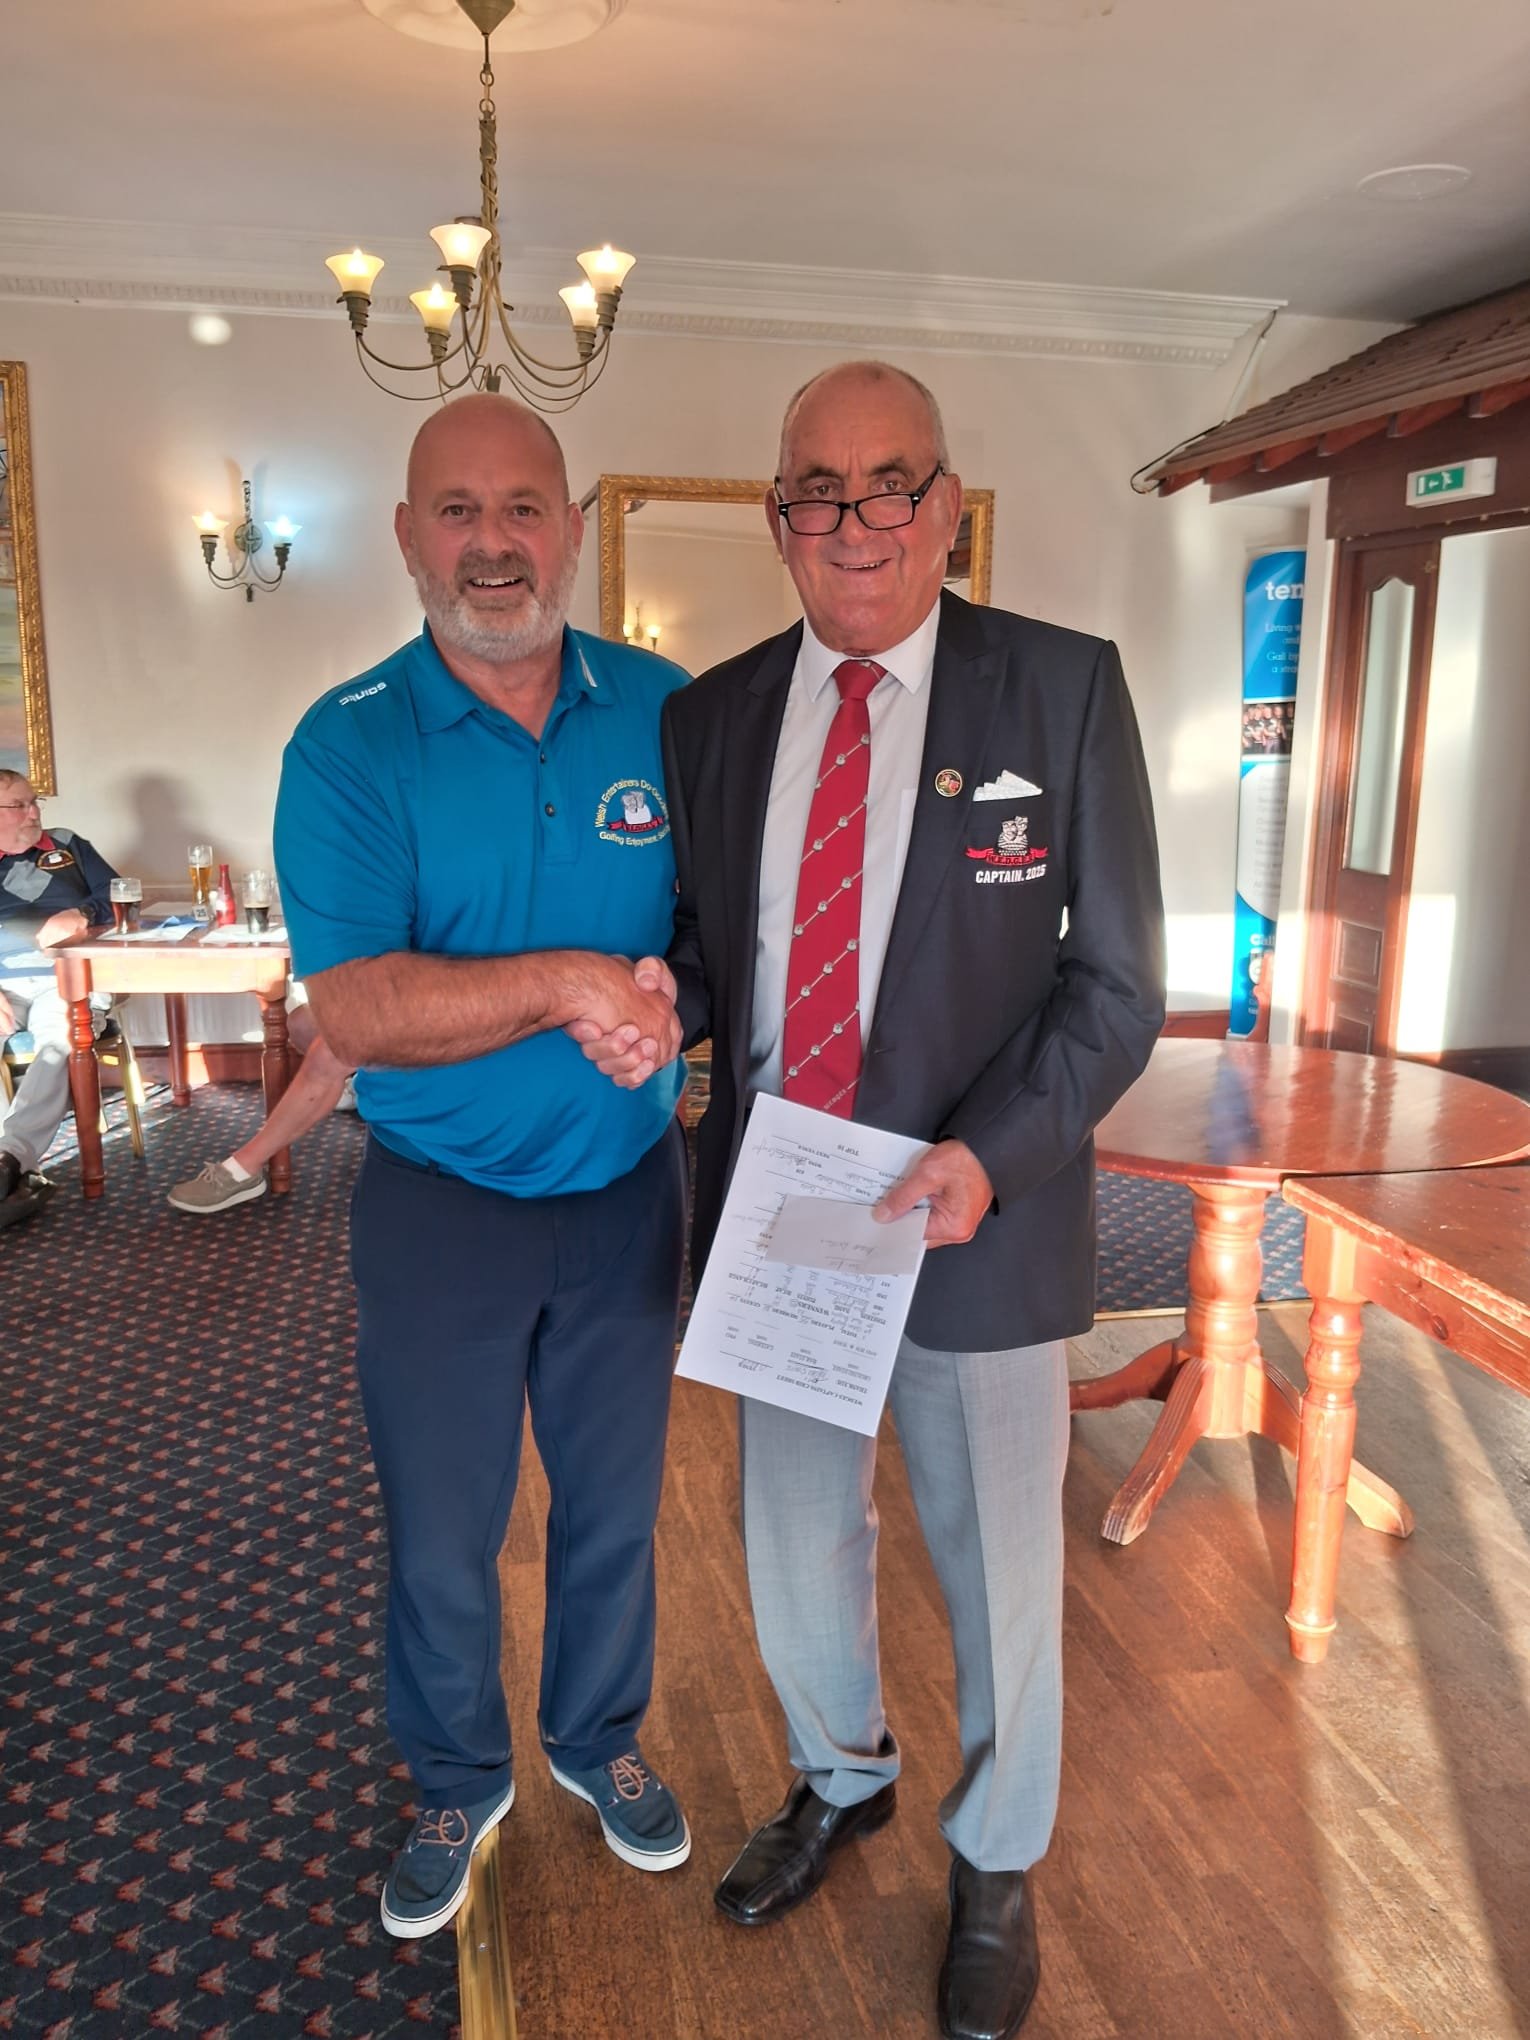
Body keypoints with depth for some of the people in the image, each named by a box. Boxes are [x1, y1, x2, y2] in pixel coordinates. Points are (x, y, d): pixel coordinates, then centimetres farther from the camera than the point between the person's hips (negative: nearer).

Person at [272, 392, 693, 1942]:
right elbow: (353, 1011, -21)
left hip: (628, 1190, 2)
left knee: (613, 1502, 20)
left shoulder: (669, 711, -4)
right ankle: (458, 1783, 43)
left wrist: (672, 994, -16)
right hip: (439, 1208, -2)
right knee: (439, 1536, 16)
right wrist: (571, 984, -29)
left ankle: (598, 1739, 48)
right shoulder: (348, 746, -11)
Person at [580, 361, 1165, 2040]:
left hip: (981, 1216, -3)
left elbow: (1114, 984, -8)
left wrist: (990, 1153, -22)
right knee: (794, 1542, 22)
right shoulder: (711, 712, 2)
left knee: (995, 1567, 16)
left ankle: (995, 1863, 46)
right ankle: (842, 1778, 53)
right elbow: (708, 944, 10)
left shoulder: (1065, 688, -8)